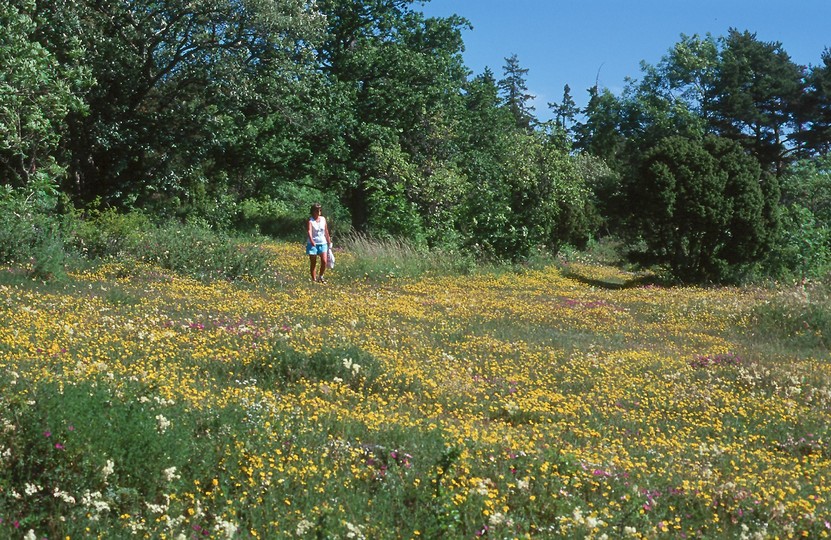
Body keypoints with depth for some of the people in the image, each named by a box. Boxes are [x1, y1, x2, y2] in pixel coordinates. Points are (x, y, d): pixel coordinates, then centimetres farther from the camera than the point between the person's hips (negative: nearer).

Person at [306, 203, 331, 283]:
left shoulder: (323, 219, 5)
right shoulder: (310, 221, -9)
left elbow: (326, 232, 14)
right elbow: (309, 231, -25)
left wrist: (329, 242, 16)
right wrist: (311, 241, -43)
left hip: (323, 243, 3)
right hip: (313, 244, -3)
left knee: (324, 261, -11)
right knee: (313, 263, 2)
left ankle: (320, 276, 10)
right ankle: (314, 279, 12)